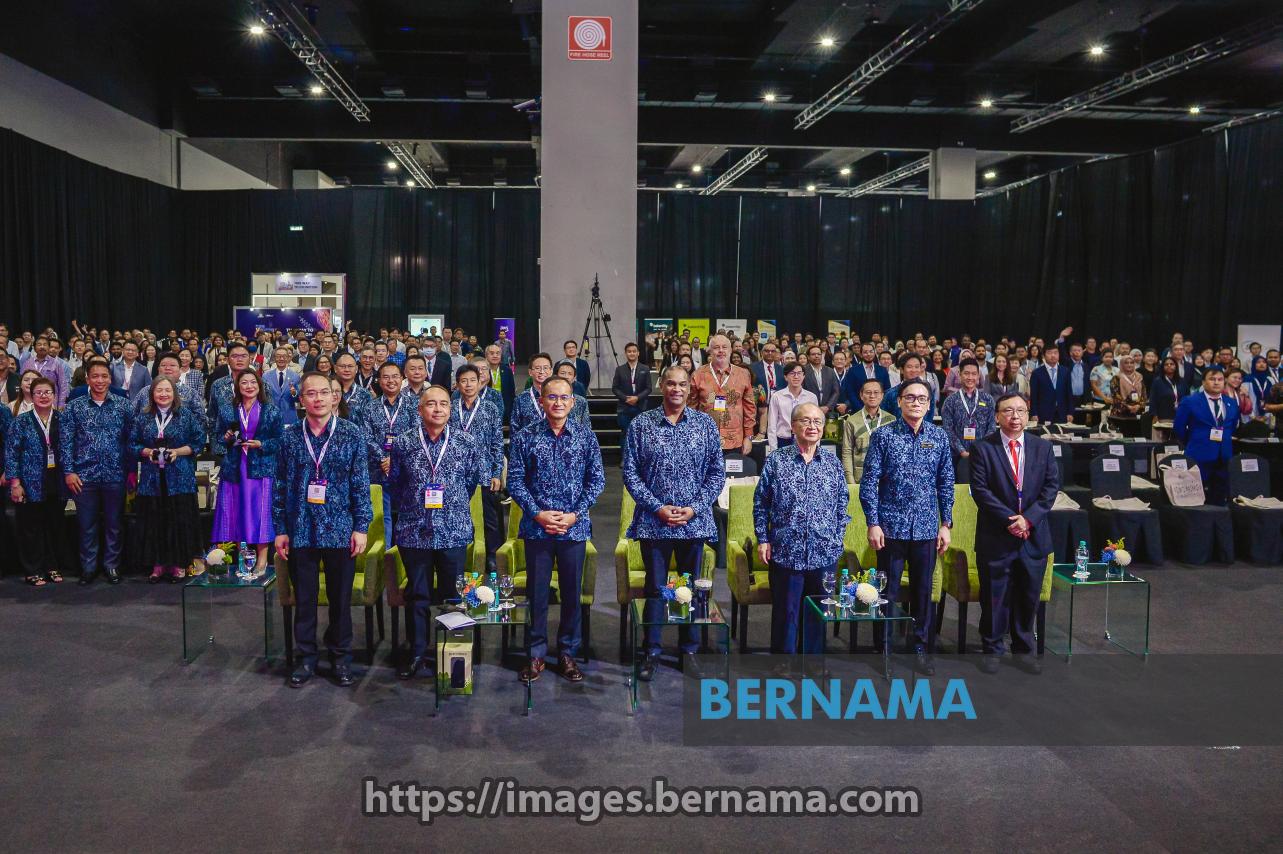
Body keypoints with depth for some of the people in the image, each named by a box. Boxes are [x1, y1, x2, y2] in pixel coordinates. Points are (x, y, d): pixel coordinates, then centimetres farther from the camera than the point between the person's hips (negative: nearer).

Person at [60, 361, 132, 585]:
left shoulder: (123, 405, 3)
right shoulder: (74, 407, 3)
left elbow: (131, 439, 5)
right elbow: (65, 441, 2)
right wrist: (68, 471, -5)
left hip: (115, 475, 0)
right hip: (84, 476, 0)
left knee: (114, 524, 8)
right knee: (86, 525, 7)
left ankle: (112, 565, 19)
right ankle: (88, 567, 18)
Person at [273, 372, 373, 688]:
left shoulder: (352, 434, -2)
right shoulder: (290, 437, 2)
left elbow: (361, 483, -2)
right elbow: (280, 487, 5)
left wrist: (361, 526, -7)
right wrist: (280, 529, 2)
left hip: (340, 530, -1)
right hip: (301, 531, 1)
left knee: (340, 597, 9)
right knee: (304, 598, 10)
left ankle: (341, 657, 23)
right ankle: (307, 658, 24)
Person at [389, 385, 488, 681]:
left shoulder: (467, 442, -2)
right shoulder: (403, 442, 0)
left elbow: (480, 479, 9)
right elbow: (393, 482, 11)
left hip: (454, 531, 0)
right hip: (414, 531, 1)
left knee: (452, 594, 8)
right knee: (417, 594, 10)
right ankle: (417, 654, 21)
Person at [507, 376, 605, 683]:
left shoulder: (586, 436, 1)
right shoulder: (525, 437, -1)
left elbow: (596, 480, 1)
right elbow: (515, 481, -1)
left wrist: (575, 514, -9)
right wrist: (538, 514, -11)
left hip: (575, 528, 1)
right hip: (536, 528, 0)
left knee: (572, 591, 8)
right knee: (537, 591, 7)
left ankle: (568, 652, 22)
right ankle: (536, 653, 20)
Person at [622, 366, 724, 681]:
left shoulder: (706, 424, 2)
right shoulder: (641, 424, -1)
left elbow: (717, 472, 3)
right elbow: (630, 473, -2)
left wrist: (695, 508, -8)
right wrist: (657, 507, -10)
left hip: (694, 521, 1)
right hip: (653, 522, -1)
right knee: (654, 588, 7)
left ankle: (689, 650, 24)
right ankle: (651, 652, 18)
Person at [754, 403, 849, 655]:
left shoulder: (833, 463, 7)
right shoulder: (776, 461, 0)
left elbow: (842, 504, 13)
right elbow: (760, 503, 3)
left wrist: (838, 538, 5)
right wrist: (763, 539, -2)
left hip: (824, 554, 2)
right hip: (786, 552, -2)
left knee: (819, 614, 10)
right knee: (785, 613, 5)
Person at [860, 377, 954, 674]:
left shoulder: (939, 437, 4)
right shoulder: (883, 436, -4)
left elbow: (946, 483, 8)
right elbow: (869, 482, -4)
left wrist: (946, 524, 5)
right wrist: (873, 523, -9)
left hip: (926, 528, 2)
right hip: (891, 526, -2)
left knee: (923, 590, 11)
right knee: (888, 592, 6)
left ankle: (921, 647, 24)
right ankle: (884, 647, 19)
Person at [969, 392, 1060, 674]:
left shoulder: (1043, 447, 7)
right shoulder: (983, 448, -4)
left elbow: (1051, 486, 1)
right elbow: (980, 490, -10)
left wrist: (1028, 518, -12)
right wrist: (1009, 520, -16)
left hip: (1033, 535, 3)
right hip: (995, 537, -3)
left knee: (1029, 596, 12)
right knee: (994, 597, 6)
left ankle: (1024, 649, 26)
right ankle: (992, 649, 20)